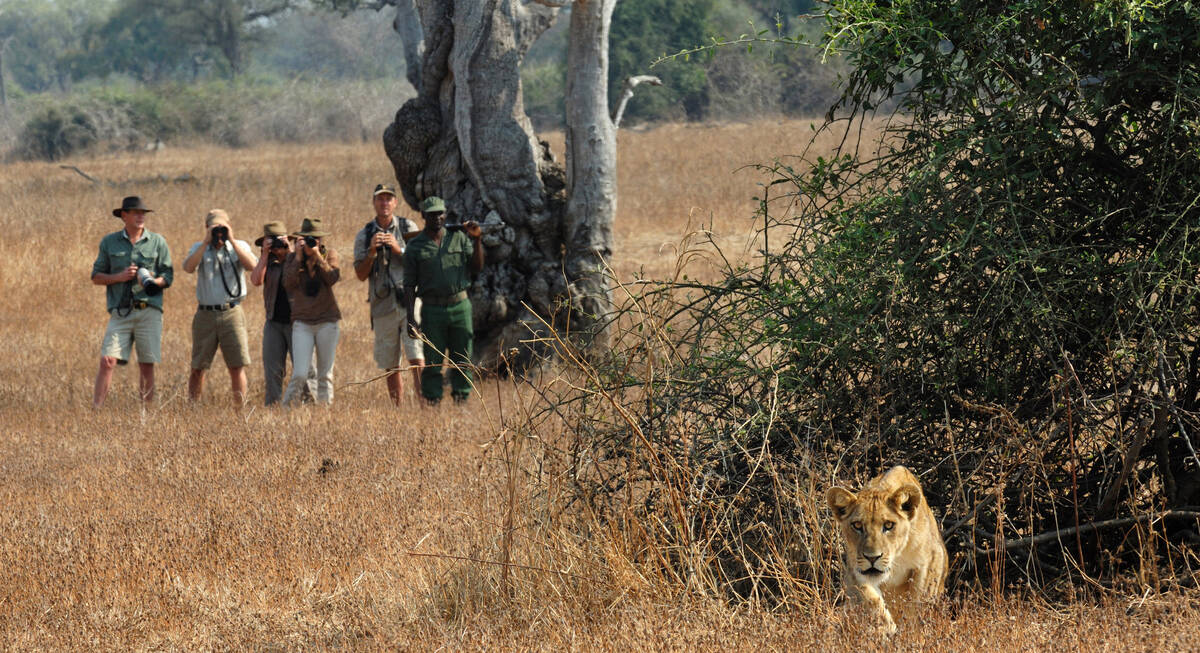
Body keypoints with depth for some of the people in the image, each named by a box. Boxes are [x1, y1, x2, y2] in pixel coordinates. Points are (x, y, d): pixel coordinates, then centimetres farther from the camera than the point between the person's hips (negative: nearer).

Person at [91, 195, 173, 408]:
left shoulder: (157, 242, 9)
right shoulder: (109, 242, 10)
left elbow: (168, 277, 8)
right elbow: (96, 276, 10)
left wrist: (153, 282, -14)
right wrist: (119, 277, -8)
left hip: (149, 310, 0)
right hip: (120, 311, 0)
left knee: (147, 365, 2)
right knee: (108, 361, -11)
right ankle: (95, 409, -10)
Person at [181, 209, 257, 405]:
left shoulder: (240, 246, 8)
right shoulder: (199, 248, 9)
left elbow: (252, 265, -12)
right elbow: (188, 267, -11)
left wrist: (231, 241, -12)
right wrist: (206, 242, -12)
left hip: (232, 313, -1)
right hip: (205, 314, 1)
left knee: (237, 366, -5)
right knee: (198, 367, 3)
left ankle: (240, 407, -1)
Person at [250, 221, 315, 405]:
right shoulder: (268, 261, 10)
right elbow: (256, 280, -7)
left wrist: (289, 252, -14)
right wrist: (265, 254, -8)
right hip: (274, 323, 3)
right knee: (272, 370, 1)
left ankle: (309, 401, -2)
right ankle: (272, 404, 5)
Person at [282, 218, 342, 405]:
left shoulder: (330, 255, 5)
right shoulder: (292, 258, 6)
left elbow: (332, 278, -11)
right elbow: (289, 284, -10)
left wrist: (317, 256, -14)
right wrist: (299, 257, -11)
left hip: (327, 321, 1)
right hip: (302, 321, -1)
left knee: (325, 374, 4)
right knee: (300, 374, -12)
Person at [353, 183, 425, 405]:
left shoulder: (408, 228, 6)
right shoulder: (364, 236, 10)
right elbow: (361, 275, 5)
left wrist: (399, 249, -12)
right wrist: (372, 251, -10)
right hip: (383, 306, 2)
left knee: (417, 361, -14)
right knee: (390, 368, 5)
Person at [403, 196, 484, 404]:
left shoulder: (458, 238, 9)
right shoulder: (415, 246, 3)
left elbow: (477, 268, 6)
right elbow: (409, 285, 1)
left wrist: (477, 240, -8)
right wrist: (411, 319, -7)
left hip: (460, 306, 2)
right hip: (432, 309, -2)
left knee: (463, 361, 4)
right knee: (433, 363, -2)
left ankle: (462, 396, 11)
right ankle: (432, 400, 3)